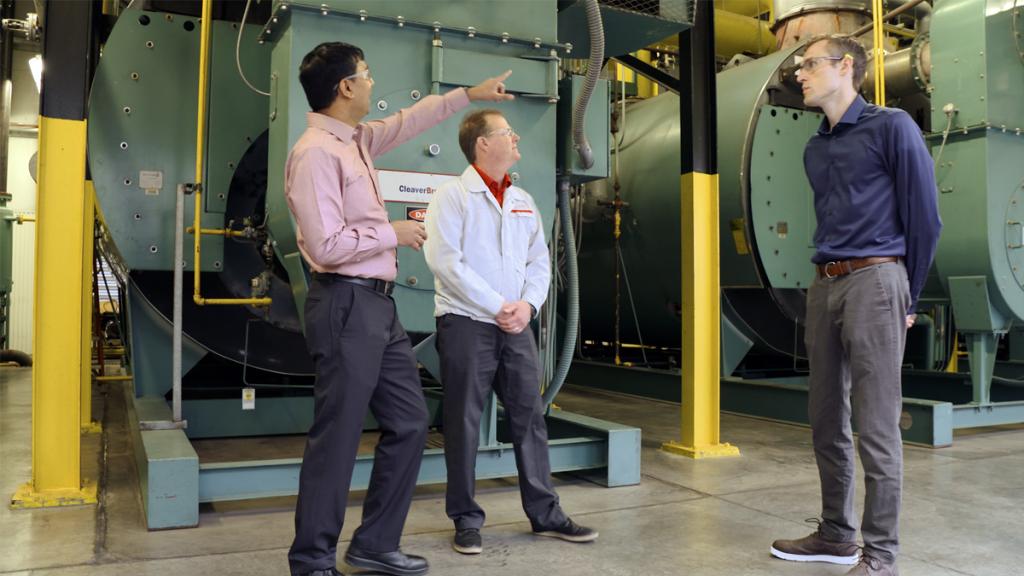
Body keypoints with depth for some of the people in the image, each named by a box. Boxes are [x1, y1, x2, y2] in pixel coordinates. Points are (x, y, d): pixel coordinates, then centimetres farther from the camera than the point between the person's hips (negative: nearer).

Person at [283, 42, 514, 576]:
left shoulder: (356, 140, 13)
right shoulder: (316, 152, -15)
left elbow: (408, 121, 30)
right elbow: (327, 246, -21)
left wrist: (470, 94, 34)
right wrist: (393, 232, -10)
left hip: (378, 303, 10)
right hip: (346, 306, -10)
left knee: (409, 423, 13)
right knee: (337, 438, -1)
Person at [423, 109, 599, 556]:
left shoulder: (524, 202, 15)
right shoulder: (452, 196, -4)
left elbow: (539, 262, 12)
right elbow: (445, 260, -14)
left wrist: (527, 304, -7)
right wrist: (497, 307, -15)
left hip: (516, 327, 6)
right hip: (466, 324, -5)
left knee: (530, 417, 8)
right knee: (463, 424, 3)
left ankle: (545, 513, 19)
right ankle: (466, 519, 16)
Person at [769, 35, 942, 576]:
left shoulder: (891, 127, -1)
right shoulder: (815, 148, 18)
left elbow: (924, 217, -2)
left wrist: (907, 297, 2)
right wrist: (828, 280, 14)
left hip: (873, 283, -7)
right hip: (823, 287, 7)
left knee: (875, 428, -5)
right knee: (826, 420, 11)